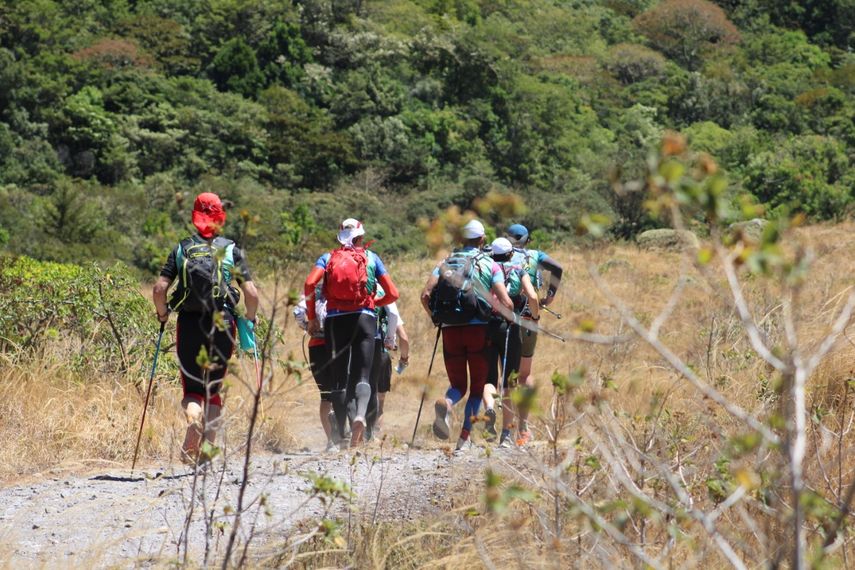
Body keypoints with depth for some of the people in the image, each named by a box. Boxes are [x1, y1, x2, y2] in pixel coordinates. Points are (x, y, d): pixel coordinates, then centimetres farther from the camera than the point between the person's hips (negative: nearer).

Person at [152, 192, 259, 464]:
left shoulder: (181, 250, 4)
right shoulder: (232, 250, 2)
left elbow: (159, 289, -5)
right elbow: (251, 293, -4)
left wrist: (162, 314, 14)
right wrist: (250, 319, 14)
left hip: (188, 324, 0)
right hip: (222, 326, 0)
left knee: (192, 390, 8)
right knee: (213, 389, 14)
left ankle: (193, 418, -26)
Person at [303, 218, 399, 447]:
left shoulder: (328, 258, 12)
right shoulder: (371, 258, 12)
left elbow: (309, 284, -6)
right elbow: (393, 294, 7)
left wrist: (312, 317, 3)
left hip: (335, 319, 1)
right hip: (364, 317, -1)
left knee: (340, 378, 6)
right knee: (362, 375, -3)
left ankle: (341, 435, 3)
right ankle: (361, 414, -33)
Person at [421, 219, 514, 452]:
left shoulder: (445, 263, 12)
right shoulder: (490, 265, 5)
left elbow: (425, 295, -1)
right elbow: (505, 302, -6)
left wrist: (436, 318, 14)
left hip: (450, 330, 2)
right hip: (478, 328, -2)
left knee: (458, 384, 11)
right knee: (477, 386, 11)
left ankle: (446, 404, -24)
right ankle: (465, 436, -2)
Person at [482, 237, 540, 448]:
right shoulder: (519, 271, 9)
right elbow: (532, 297, -6)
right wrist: (535, 316, 11)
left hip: (486, 326, 0)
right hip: (510, 328, 0)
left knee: (488, 378, 4)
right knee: (509, 382, 7)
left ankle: (489, 408, -29)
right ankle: (506, 434, 5)